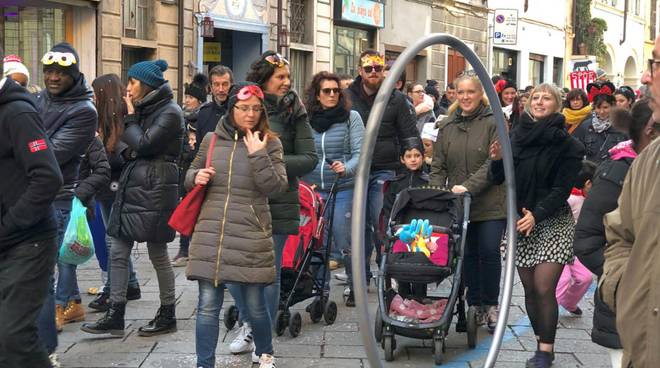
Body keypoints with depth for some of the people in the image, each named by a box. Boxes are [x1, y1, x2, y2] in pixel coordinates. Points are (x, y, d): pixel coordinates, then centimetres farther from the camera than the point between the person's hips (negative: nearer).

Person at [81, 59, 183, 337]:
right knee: (118, 253, 5)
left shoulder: (170, 113, -10)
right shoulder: (145, 110, 16)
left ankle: (167, 315, 15)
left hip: (154, 192, -8)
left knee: (158, 254, 2)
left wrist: (130, 117, -5)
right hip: (131, 189, 9)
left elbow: (144, 145, -17)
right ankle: (115, 316, 9)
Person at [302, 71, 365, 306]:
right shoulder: (306, 119, 4)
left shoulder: (351, 117, -2)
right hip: (314, 189, 3)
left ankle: (355, 286, 20)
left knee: (344, 242, -1)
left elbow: (360, 153, -8)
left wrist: (346, 168, -25)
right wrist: (304, 181, 3)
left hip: (344, 189, -2)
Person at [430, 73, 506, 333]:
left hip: (489, 204, -4)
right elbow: (438, 165, 11)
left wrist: (468, 186, -20)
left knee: (489, 253, -5)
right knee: (468, 254, 7)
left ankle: (491, 305, 11)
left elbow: (495, 162, -12)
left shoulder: (493, 123, -4)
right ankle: (474, 305, 17)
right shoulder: (446, 126, 10)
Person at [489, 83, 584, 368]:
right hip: (519, 220, 4)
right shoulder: (516, 136, 5)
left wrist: (537, 214, -22)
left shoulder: (567, 144, -5)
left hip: (553, 221, -4)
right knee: (529, 289, 6)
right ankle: (542, 343, 20)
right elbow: (498, 179, 7)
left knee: (544, 289, -10)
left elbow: (562, 189, -10)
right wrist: (497, 160, -14)